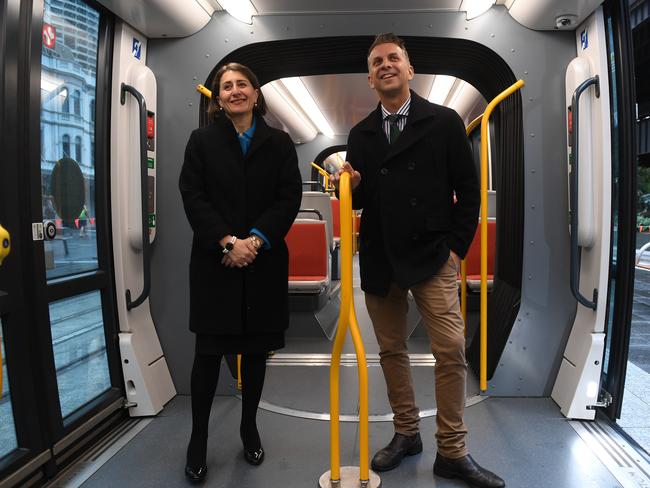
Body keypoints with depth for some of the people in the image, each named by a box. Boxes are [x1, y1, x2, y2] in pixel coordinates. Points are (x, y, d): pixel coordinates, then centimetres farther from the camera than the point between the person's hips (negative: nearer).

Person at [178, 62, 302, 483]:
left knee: (256, 350, 10)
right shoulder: (202, 140, 7)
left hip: (264, 263, 1)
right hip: (214, 262, -1)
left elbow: (290, 197, -1)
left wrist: (256, 240, -13)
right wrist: (227, 242, -14)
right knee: (208, 352, 3)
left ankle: (249, 426, 28)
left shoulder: (279, 143, 8)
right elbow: (192, 196, -2)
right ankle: (198, 437, 18)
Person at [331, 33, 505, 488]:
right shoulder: (361, 135, 10)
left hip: (432, 257, -3)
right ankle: (406, 434, 26)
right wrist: (351, 186, -8)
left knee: (452, 350, -7)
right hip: (380, 259, 3)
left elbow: (468, 190, 2)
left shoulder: (444, 122, 2)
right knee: (391, 350, 10)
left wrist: (457, 246, -4)